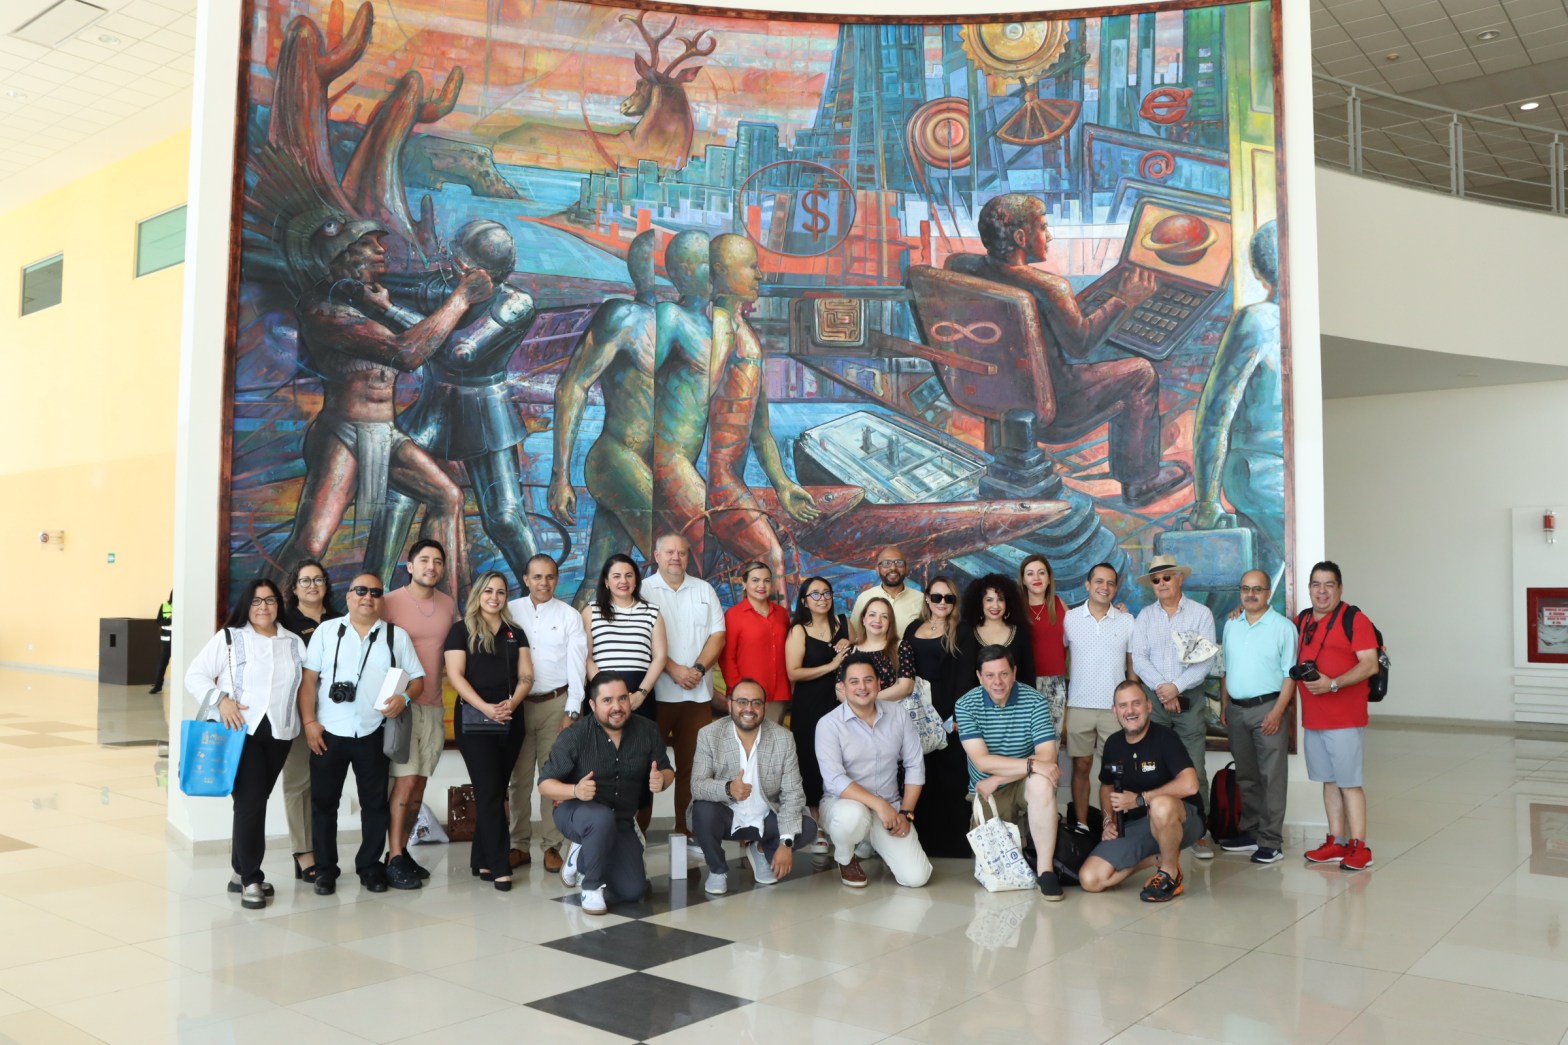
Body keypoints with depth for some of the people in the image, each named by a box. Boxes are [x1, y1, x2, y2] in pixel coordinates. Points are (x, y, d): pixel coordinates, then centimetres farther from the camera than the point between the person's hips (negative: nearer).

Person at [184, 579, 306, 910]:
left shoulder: (294, 642, 11)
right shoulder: (228, 638, 0)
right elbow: (195, 676, -2)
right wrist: (220, 699, -16)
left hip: (279, 733, 4)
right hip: (240, 731, -4)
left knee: (256, 802, 11)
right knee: (250, 802, -8)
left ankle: (241, 871, 24)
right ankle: (251, 879, 0)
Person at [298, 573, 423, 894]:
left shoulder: (397, 636, 7)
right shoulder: (327, 630, 6)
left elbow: (417, 678, 7)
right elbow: (309, 678, 2)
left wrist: (405, 698, -15)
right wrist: (309, 722, -7)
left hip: (373, 734, 1)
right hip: (328, 733, 0)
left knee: (375, 802, 7)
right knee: (324, 801, 5)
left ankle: (370, 867, 19)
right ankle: (325, 869, 17)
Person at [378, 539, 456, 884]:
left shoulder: (449, 605, 9)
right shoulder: (390, 602, -6)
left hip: (434, 706, 5)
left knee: (419, 783, 8)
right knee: (406, 780, -9)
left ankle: (403, 849, 19)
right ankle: (394, 857, -1)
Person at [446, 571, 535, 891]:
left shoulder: (516, 632, 13)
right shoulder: (461, 630, 2)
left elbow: (526, 676, 7)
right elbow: (455, 675, -7)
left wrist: (511, 703, -13)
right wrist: (485, 707, -19)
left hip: (511, 719, 4)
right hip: (474, 719, -4)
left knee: (495, 792, 7)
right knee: (490, 791, -8)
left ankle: (481, 860, 15)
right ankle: (499, 866, -6)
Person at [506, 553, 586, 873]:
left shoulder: (570, 616, 3)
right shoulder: (510, 611, 6)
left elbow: (576, 665, 0)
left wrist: (572, 711, -7)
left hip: (556, 703, -1)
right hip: (517, 703, 1)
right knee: (519, 777, 6)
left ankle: (552, 846, 9)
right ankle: (520, 845, 16)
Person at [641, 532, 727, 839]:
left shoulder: (704, 590, 12)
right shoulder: (643, 590, 1)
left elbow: (718, 633, 7)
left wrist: (699, 668, -7)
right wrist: (673, 669, -15)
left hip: (698, 692, 3)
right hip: (655, 691, -3)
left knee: (692, 764, 5)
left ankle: (687, 829, 13)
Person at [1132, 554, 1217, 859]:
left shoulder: (1201, 614, 3)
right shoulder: (1144, 617, 10)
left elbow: (1205, 659, -5)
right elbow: (1139, 659, 2)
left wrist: (1176, 686, -13)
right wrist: (1161, 688, -11)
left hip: (1190, 697, -2)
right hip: (1153, 699, 2)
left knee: (1194, 769, -5)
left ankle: (1199, 833, 3)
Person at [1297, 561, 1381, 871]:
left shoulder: (1354, 619, -7)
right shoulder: (1300, 621, 12)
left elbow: (1370, 664, -13)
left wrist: (1332, 684, -23)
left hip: (1345, 719, -6)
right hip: (1312, 718, 6)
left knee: (1350, 782, -3)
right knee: (1329, 781, 11)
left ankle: (1359, 846, 3)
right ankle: (1336, 843, 17)